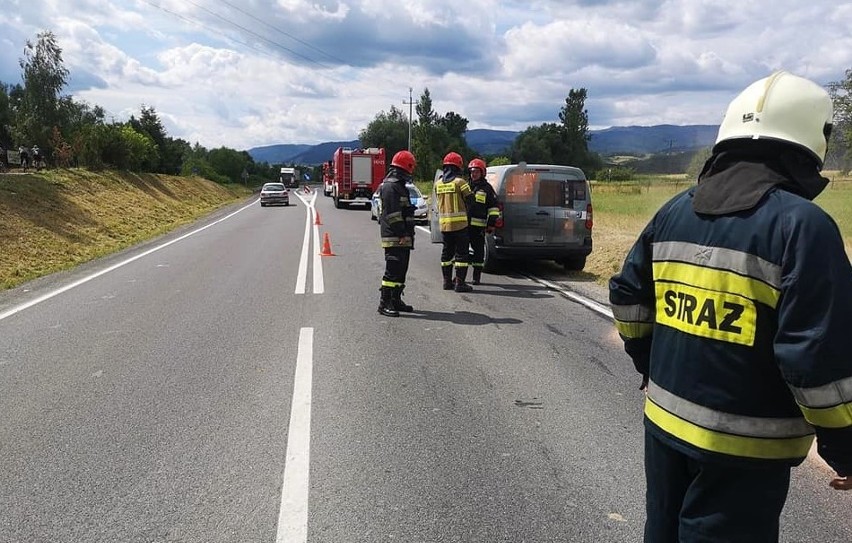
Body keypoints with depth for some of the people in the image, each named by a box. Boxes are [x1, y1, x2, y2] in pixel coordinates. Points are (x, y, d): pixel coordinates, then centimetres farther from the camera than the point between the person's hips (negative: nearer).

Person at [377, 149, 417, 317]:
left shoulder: (399, 186, 21)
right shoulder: (390, 186, -13)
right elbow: (393, 214, -20)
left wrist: (408, 234, 20)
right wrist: (403, 234, -21)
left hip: (402, 238, 11)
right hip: (394, 238, -11)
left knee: (401, 270, 14)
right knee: (393, 270, -9)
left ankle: (396, 300, 23)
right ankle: (385, 303, -5)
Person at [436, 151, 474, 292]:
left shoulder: (438, 183, 8)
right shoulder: (460, 182, -10)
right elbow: (470, 200, -6)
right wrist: (466, 209, 12)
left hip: (444, 223, 6)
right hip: (459, 223, -6)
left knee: (447, 251, 15)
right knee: (461, 252, -1)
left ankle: (447, 281, 19)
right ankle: (460, 283, -3)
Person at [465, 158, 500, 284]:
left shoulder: (487, 188, 5)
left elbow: (494, 207, 4)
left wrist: (491, 223, -4)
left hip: (478, 226, -4)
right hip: (463, 224, 4)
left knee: (478, 250, 2)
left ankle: (476, 276, 8)